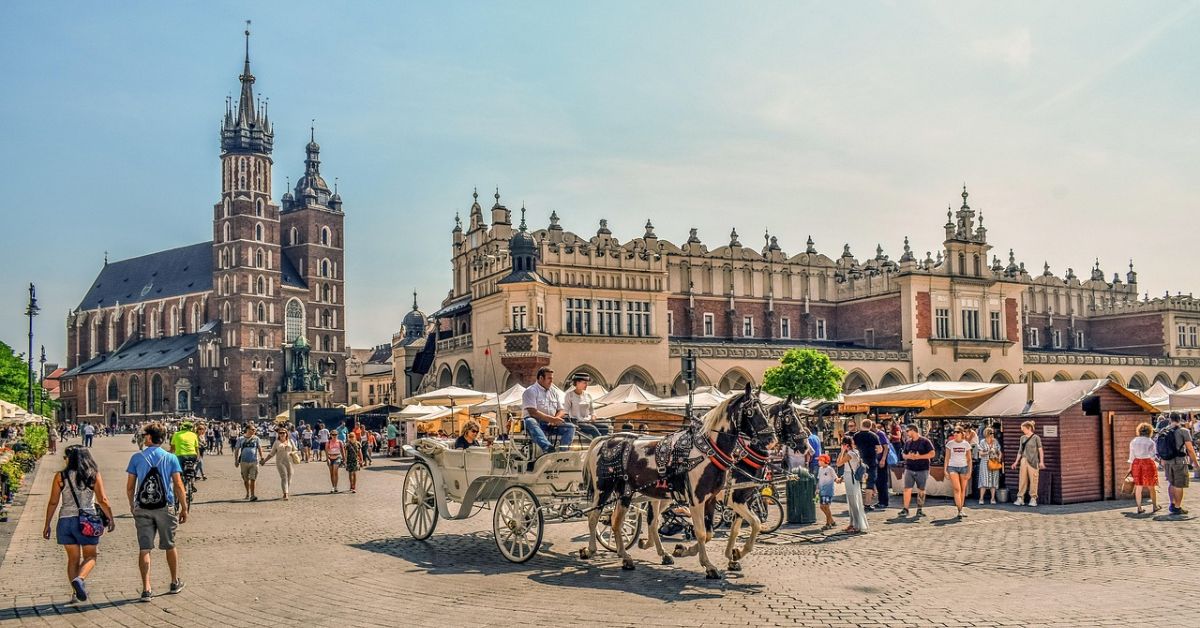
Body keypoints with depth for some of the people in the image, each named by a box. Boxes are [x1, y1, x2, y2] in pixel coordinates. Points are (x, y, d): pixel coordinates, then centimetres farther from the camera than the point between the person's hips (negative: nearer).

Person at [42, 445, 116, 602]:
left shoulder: (60, 476, 0)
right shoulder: (94, 475, -2)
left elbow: (53, 502, 1)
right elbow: (102, 500, -5)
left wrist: (47, 524, 9)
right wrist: (111, 518, 7)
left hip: (65, 520, 2)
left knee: (73, 558, 13)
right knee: (90, 556, 9)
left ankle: (76, 592, 13)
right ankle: (80, 579, -18)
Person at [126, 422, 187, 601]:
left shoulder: (137, 458, -1)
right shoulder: (171, 458, -1)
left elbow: (129, 487, 2)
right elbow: (178, 486, -4)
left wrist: (132, 506, 16)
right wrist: (184, 508, 3)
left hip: (142, 509, 0)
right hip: (166, 507, 0)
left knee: (144, 549, 2)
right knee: (170, 546, 15)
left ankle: (146, 589, -3)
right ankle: (175, 583, 28)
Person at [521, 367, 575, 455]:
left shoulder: (555, 392, 18)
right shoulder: (530, 391, -2)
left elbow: (561, 410, 15)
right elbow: (533, 412, -15)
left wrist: (556, 419, -10)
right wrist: (552, 419, -21)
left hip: (551, 424, 6)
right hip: (537, 422, -6)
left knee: (570, 426, -16)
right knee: (530, 422, -39)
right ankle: (548, 448, -60)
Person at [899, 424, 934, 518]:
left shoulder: (925, 441, -3)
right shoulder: (908, 443, 13)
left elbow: (932, 454, -7)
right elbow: (904, 455, 18)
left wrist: (918, 456, -15)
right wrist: (908, 456, -6)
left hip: (922, 470, -3)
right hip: (909, 469, 3)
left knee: (921, 490, 4)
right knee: (907, 489, -4)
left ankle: (919, 510, 13)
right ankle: (905, 509, -2)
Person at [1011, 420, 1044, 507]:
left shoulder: (1036, 438, -3)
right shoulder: (1022, 438, 11)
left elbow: (1040, 450, -4)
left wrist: (1041, 462, -11)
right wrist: (1016, 461, 15)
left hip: (1033, 461, -4)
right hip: (1024, 460, 4)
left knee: (1033, 480, -1)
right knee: (1022, 479, 2)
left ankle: (1033, 499, 7)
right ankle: (1020, 498, 4)